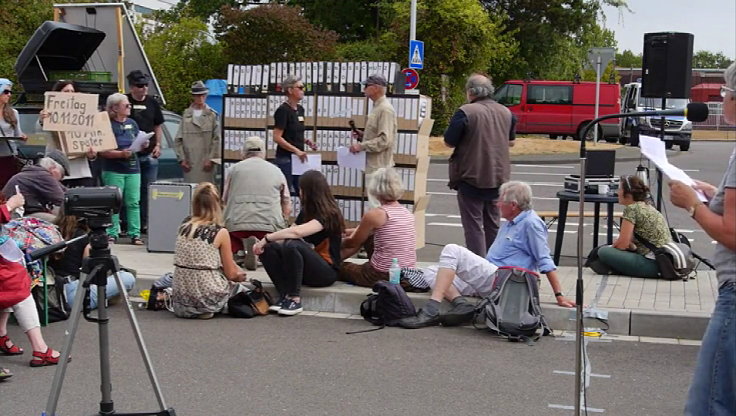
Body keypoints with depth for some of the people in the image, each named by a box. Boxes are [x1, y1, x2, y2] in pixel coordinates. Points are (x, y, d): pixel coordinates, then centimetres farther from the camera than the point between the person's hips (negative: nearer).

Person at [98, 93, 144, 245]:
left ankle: (135, 234, 5)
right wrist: (121, 154, -22)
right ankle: (112, 234, 4)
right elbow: (102, 151, -11)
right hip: (113, 170, -5)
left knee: (133, 203, 3)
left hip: (133, 168, 5)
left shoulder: (132, 123, 13)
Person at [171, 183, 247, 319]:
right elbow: (231, 274, -3)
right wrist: (240, 275, 21)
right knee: (239, 288, 24)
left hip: (180, 299, 5)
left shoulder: (184, 226, 3)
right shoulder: (220, 232, -10)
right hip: (207, 298, -5)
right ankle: (208, 310, 12)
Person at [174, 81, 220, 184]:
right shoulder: (186, 115, 10)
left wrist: (211, 159, -7)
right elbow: (178, 140, 9)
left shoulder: (212, 115, 5)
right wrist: (182, 159, 1)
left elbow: (216, 140, 1)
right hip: (189, 163, 2)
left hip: (206, 162, -2)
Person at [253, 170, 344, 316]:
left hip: (326, 271, -7)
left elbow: (297, 232, -28)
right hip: (306, 270, 7)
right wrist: (264, 242, -13)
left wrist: (267, 237, -24)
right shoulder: (305, 212, 14)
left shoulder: (329, 215, -13)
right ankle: (285, 295, -23)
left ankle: (295, 299, -26)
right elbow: (290, 233, 4)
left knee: (292, 245, -33)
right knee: (268, 248, -15)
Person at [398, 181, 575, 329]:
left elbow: (545, 262, -11)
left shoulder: (531, 223, -6)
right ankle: (460, 303, -26)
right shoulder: (509, 224, 25)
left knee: (452, 250, -22)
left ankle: (431, 310, -30)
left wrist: (559, 296, -14)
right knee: (430, 272, 0)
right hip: (487, 280, 10)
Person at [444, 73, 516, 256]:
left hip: (471, 178, -6)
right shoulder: (506, 112, 4)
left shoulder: (465, 112, -16)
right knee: (493, 225, 17)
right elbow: (511, 142, 15)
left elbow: (449, 142, -11)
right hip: (498, 179, 6)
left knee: (474, 227, 1)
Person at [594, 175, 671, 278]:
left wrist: (611, 246, 6)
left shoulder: (631, 209, -10)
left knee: (603, 252, -12)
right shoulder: (648, 207, 17)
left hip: (653, 264, -9)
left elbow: (622, 244, -12)